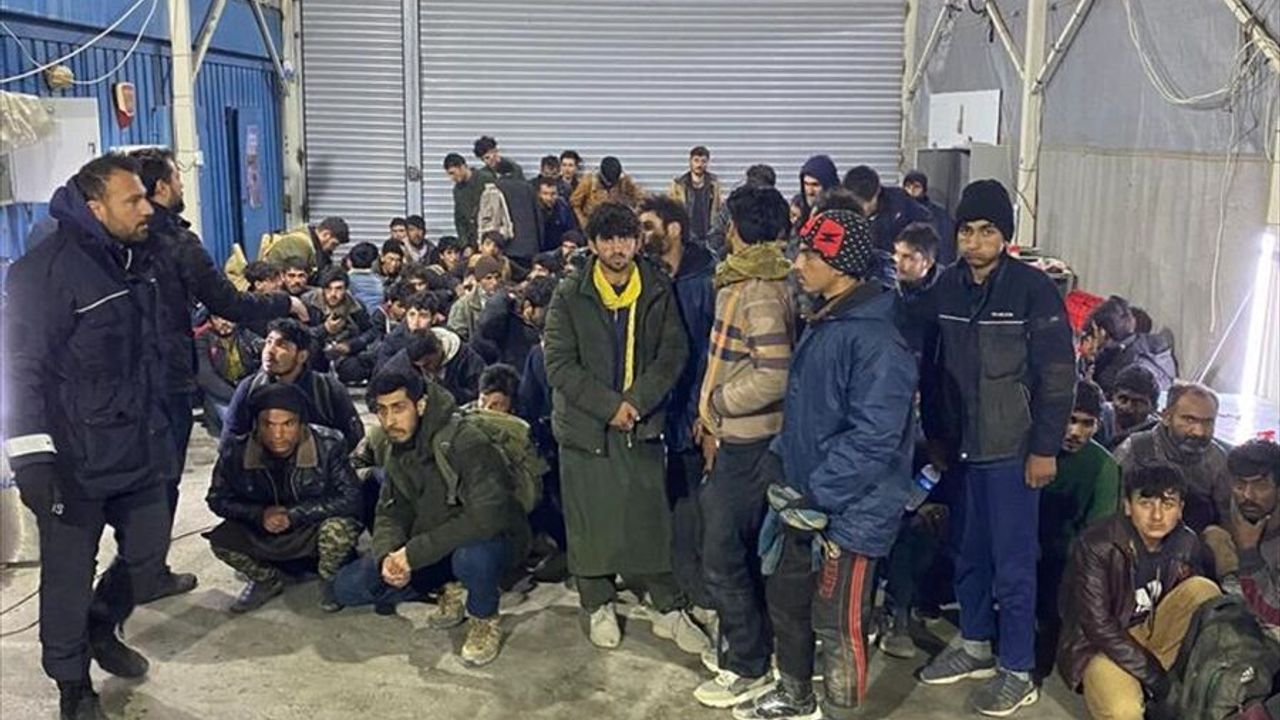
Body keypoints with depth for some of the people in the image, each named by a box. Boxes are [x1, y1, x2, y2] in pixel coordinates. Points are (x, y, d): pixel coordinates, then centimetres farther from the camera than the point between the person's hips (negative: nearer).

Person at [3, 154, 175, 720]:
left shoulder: (135, 261, 10)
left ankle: (101, 629, 44)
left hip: (139, 454, 8)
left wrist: (160, 433, 24)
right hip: (75, 465, -7)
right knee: (69, 575, 5)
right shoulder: (46, 269, -17)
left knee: (148, 552, 17)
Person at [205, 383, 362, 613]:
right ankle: (267, 580, 11)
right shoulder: (235, 452, -16)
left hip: (317, 529, -3)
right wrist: (259, 514, -23)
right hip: (263, 533, 3)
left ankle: (330, 581, 1)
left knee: (338, 529, -35)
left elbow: (351, 498, -22)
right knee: (221, 540, -22)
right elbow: (218, 499, -4)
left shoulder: (328, 446, -23)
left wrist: (294, 514, -28)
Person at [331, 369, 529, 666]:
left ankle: (485, 618, -8)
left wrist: (413, 553, -32)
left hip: (494, 540, -7)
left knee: (472, 557, -43)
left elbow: (487, 517, -36)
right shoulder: (397, 453, 1)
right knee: (348, 586, -5)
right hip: (434, 549, 7)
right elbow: (390, 515, 4)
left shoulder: (467, 443, -25)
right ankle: (452, 590, 8)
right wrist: (387, 556, -20)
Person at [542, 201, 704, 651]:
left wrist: (636, 402, -14)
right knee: (590, 522, 8)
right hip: (584, 427, -1)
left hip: (642, 427, 1)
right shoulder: (570, 299, -3)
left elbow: (673, 354, -1)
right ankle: (600, 606, 25)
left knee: (652, 517, 5)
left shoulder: (659, 294, 2)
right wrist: (609, 406, -17)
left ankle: (670, 609, 17)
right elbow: (559, 364, -9)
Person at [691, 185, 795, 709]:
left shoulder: (759, 291, -19)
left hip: (746, 444, -10)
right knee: (740, 552, 19)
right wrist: (714, 414, 9)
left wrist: (714, 405, -16)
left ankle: (748, 668, 11)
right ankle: (744, 644, 32)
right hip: (734, 439, 10)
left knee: (723, 558, -1)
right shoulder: (743, 282, 11)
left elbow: (773, 375, -26)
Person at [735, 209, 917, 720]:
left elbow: (872, 438, -26)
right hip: (806, 499, 10)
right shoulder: (823, 323, 9)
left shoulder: (875, 339, -23)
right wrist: (785, 470, 13)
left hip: (850, 511, -10)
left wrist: (816, 494, -23)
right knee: (786, 597, 22)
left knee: (838, 623, 4)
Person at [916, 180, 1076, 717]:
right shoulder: (947, 286, 3)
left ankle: (1018, 672, 15)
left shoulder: (1033, 290, -11)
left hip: (1012, 450, -5)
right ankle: (975, 645, 33)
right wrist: (935, 435, 9)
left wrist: (1045, 448, -12)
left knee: (1012, 562, 3)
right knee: (968, 552, 16)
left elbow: (1058, 375, -10)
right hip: (960, 446, 5)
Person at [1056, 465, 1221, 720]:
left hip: (1152, 635, 6)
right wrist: (1154, 676, -21)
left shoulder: (1186, 543, -8)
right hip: (1100, 644, -5)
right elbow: (1097, 625, -23)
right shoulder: (1095, 546, -23)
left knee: (1203, 590, -19)